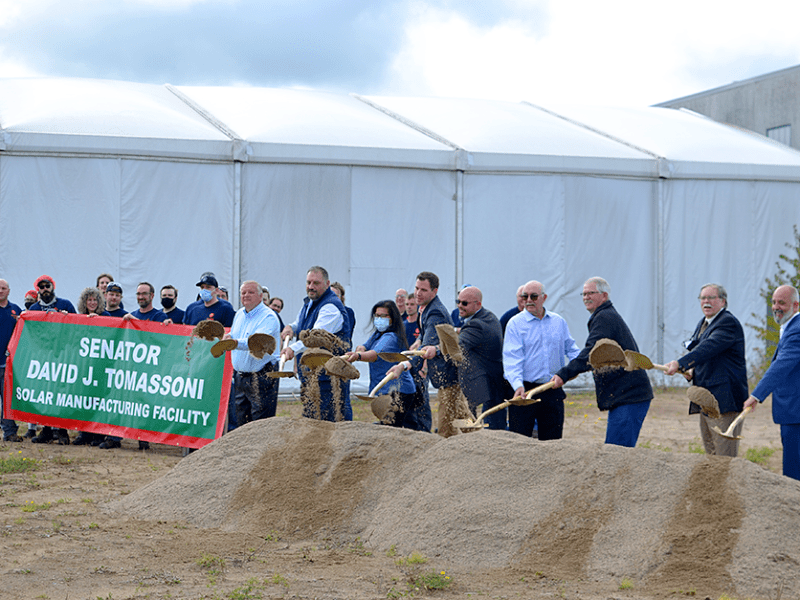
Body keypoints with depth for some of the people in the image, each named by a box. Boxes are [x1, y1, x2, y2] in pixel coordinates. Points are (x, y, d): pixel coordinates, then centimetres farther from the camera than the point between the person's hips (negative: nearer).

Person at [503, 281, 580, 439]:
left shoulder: (559, 322, 10)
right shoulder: (515, 323, -3)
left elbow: (570, 348, 19)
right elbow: (511, 358, -12)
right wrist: (518, 385, -27)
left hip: (553, 391, 4)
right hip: (524, 390, -4)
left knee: (552, 439, 9)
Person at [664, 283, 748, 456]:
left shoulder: (728, 322, -12)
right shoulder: (703, 324, 18)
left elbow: (708, 348, -27)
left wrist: (680, 364, -36)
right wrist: (691, 370, 8)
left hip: (725, 400, -10)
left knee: (725, 458, -10)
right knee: (711, 457, 12)